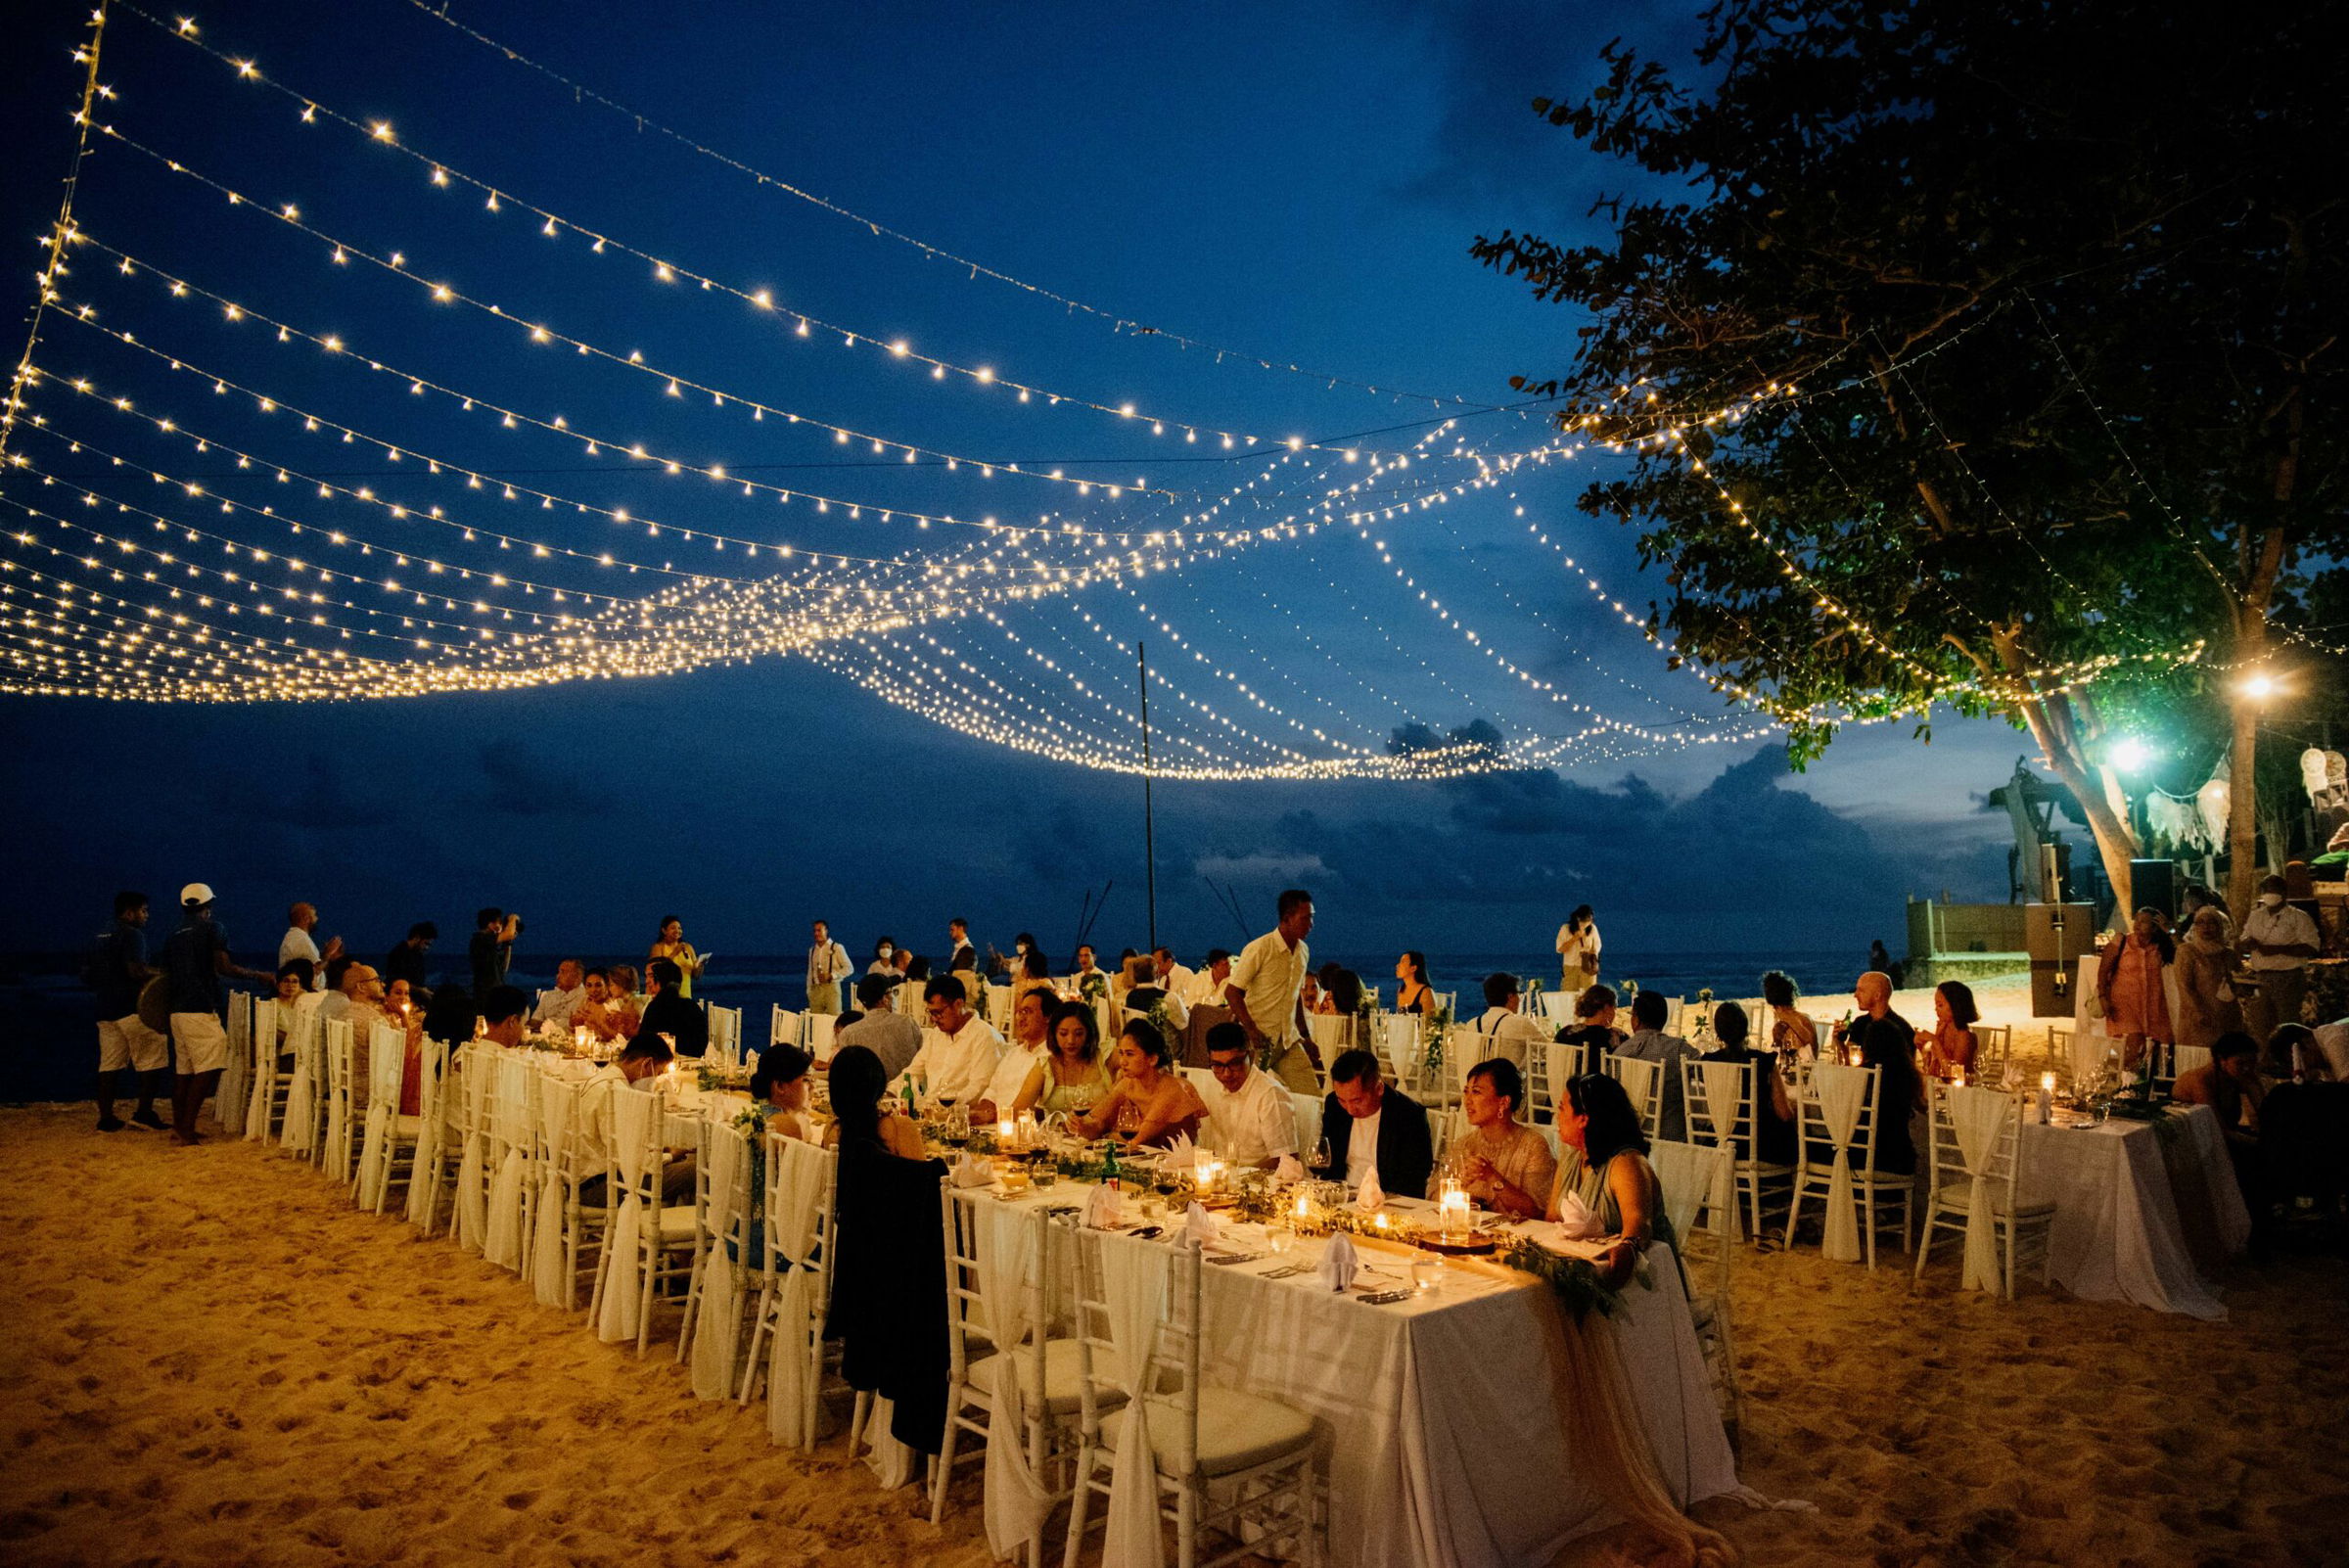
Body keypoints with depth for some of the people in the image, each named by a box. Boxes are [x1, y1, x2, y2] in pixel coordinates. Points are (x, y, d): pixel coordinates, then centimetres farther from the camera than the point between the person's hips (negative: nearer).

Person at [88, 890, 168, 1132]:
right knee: (153, 1060, -2)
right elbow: (136, 971, -22)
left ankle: (106, 1118, 9)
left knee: (109, 1064, 9)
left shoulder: (100, 937, 18)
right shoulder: (132, 934, -10)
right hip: (133, 1009, -9)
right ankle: (144, 1112, -6)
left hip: (105, 1010, 9)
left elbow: (88, 975, 21)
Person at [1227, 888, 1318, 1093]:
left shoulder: (1303, 951, 9)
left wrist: (1305, 1035, 18)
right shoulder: (1259, 949, -13)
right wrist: (1252, 1031, -21)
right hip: (1260, 1039, -6)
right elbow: (1231, 992, -13)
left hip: (1289, 1040, 6)